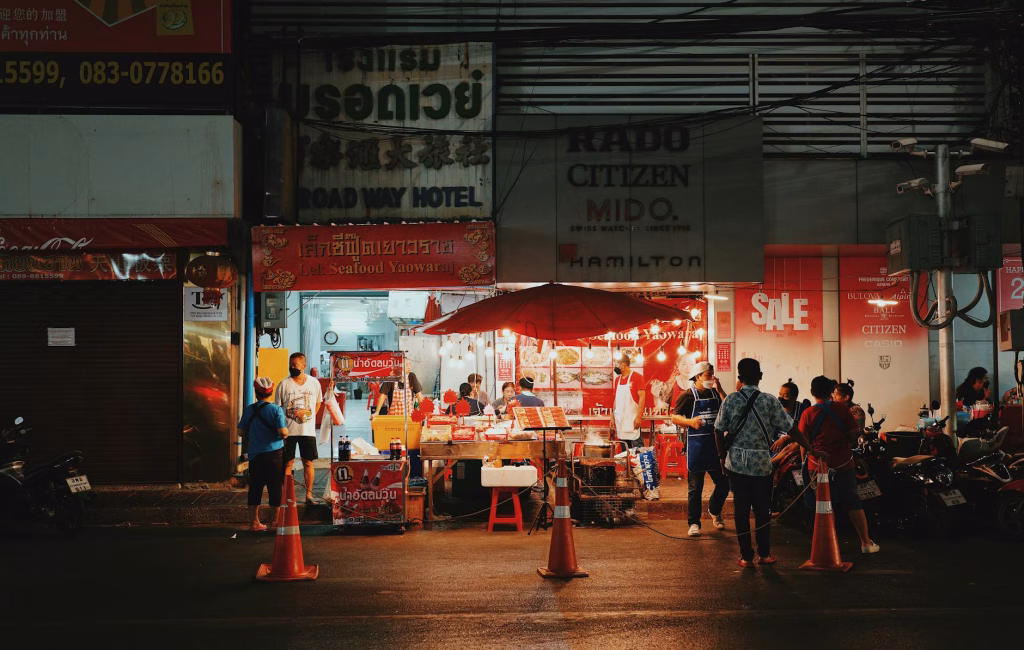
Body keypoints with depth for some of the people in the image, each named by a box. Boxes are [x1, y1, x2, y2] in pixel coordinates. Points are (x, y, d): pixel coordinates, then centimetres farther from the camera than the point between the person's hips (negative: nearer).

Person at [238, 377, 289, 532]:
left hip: (255, 455, 3)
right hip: (274, 453, -3)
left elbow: (241, 432, 7)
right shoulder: (275, 409, -10)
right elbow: (283, 432, -18)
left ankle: (254, 522, 15)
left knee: (255, 489, 11)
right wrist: (286, 434, 4)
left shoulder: (248, 410, 1)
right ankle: (274, 522, 8)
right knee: (275, 489, 5)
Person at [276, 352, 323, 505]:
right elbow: (277, 408, -1)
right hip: (288, 431, -1)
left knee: (308, 463, 4)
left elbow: (318, 403, 18)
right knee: (287, 463, 2)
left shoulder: (314, 383, 3)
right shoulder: (284, 384, -3)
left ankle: (309, 495, 11)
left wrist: (309, 417, 7)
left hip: (308, 430, 2)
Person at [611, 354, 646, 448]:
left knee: (637, 446, -9)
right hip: (620, 419, 7)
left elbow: (642, 397, -12)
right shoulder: (617, 379, 13)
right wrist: (612, 417, 13)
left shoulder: (637, 377, -7)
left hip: (632, 419, -7)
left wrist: (638, 417, -18)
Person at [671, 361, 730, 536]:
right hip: (696, 445, -5)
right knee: (695, 487, 0)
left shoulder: (715, 394, 12)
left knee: (724, 483, 9)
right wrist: (690, 421, -24)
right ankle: (694, 523, 9)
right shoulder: (688, 395, -2)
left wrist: (720, 390, -6)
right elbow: (674, 417, -6)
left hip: (716, 444, 5)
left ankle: (714, 511, 35)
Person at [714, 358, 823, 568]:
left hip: (736, 462, 1)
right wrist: (812, 450, 0)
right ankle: (764, 554, 18)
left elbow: (719, 430, -1)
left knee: (741, 509, 7)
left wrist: (722, 456, 12)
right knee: (762, 510, 11)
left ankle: (746, 556, 11)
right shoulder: (770, 401, -7)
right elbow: (791, 429, -7)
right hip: (761, 463, -1)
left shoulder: (730, 400, -3)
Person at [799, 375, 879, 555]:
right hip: (844, 463, 0)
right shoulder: (842, 408, -6)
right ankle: (866, 543, 13)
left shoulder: (807, 414, -8)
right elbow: (855, 433, -5)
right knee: (853, 503, 10)